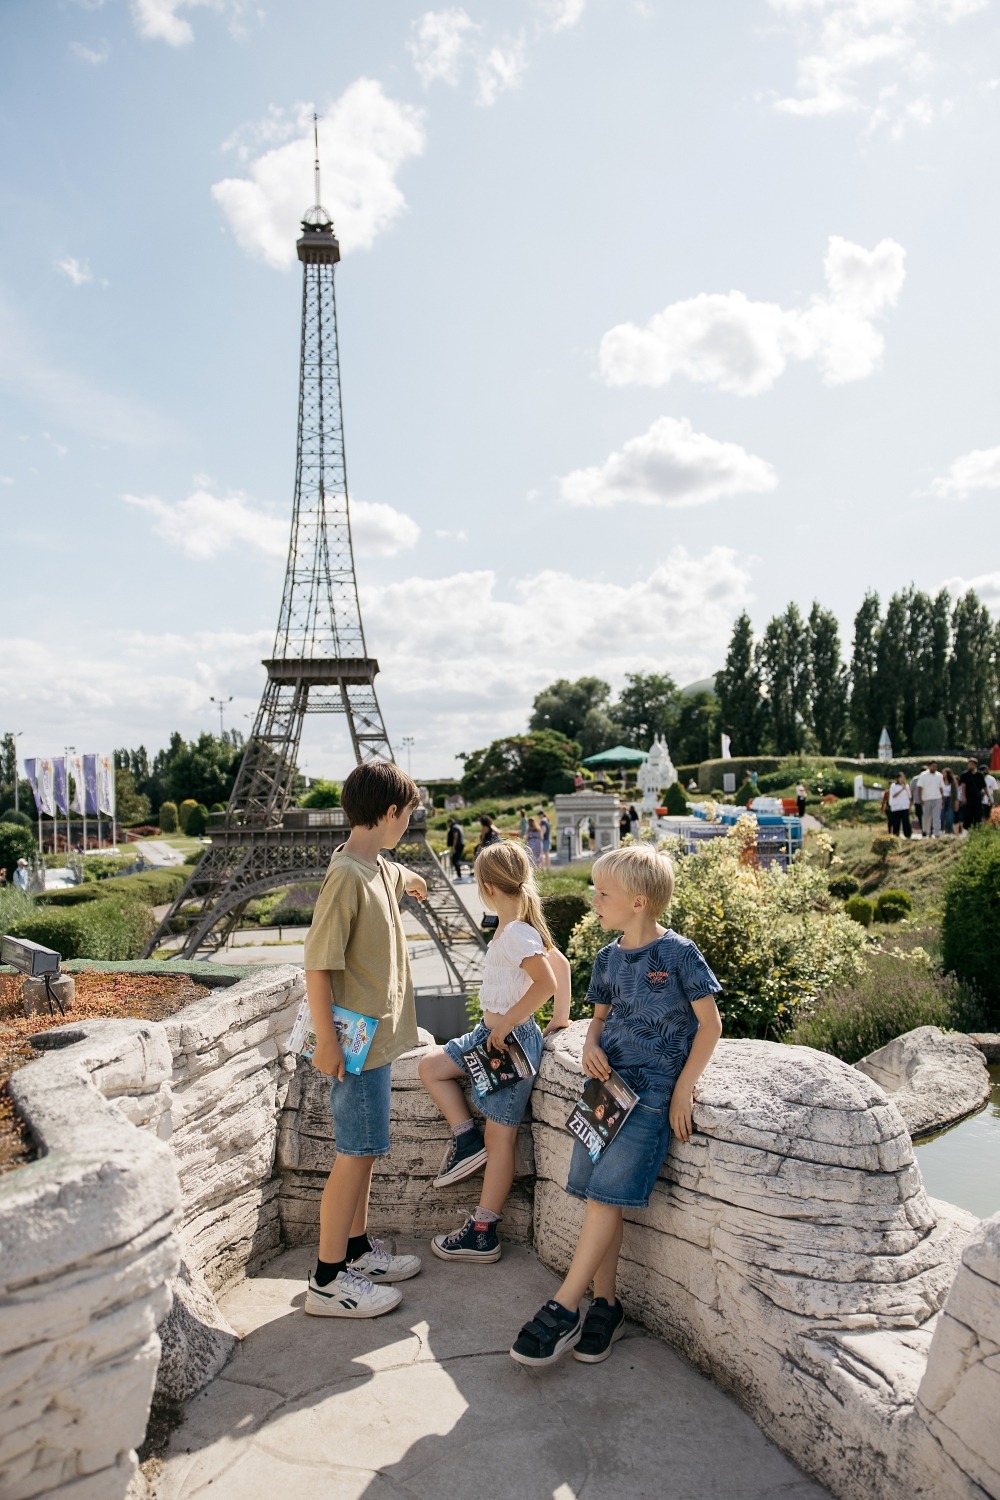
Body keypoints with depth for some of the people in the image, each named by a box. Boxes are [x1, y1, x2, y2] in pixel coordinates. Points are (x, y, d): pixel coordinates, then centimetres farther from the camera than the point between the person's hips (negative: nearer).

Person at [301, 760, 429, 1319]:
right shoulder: (347, 876, -21)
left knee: (366, 1149, 18)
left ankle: (358, 1251, 32)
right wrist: (326, 1040, -21)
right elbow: (318, 964, -22)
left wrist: (412, 881, 56)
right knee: (355, 1154, -1)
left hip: (380, 1034, 9)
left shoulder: (379, 869, 7)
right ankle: (328, 1282, 11)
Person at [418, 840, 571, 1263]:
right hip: (490, 1033, 10)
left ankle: (482, 1235, 11)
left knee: (499, 1137, 1)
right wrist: (560, 1017, 18)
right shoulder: (520, 927, 7)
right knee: (431, 1067, 13)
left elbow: (546, 982, -31)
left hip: (513, 1039, -10)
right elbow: (560, 963, 16)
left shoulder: (516, 933, -21)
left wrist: (506, 1024, -23)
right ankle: (466, 1138, 13)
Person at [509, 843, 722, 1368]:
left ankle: (562, 1309, -1)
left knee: (606, 1193, -10)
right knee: (600, 1196, 4)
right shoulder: (608, 958, 8)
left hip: (654, 1088, -6)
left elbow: (710, 1023, -6)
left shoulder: (679, 954, -10)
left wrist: (683, 1090, -10)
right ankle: (605, 1304, 18)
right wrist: (591, 1046, -2)